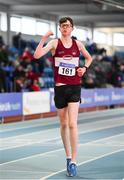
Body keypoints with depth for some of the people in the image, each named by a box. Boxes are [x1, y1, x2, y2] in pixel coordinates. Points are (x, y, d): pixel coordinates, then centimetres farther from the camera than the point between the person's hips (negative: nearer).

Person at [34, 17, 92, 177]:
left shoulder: (77, 44, 5)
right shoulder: (55, 43, -1)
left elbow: (89, 58, 24)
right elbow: (37, 55, -16)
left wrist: (84, 68, 4)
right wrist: (44, 38, -23)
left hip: (75, 87, 0)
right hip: (60, 87, 0)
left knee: (72, 124, -12)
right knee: (63, 124, 11)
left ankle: (73, 162, -9)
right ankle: (68, 157, 28)